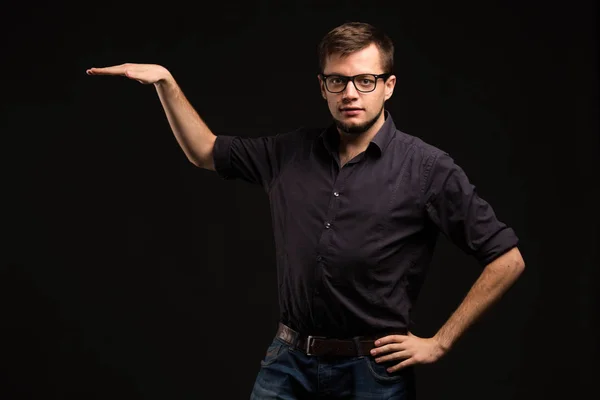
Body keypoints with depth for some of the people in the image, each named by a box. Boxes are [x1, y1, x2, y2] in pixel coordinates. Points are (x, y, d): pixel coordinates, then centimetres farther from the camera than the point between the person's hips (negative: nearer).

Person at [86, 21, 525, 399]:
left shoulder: (427, 169, -9)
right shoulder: (291, 154, 5)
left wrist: (440, 343, -7)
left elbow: (508, 260, -7)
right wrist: (166, 82, 6)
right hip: (289, 364, 4)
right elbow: (205, 151, 20)